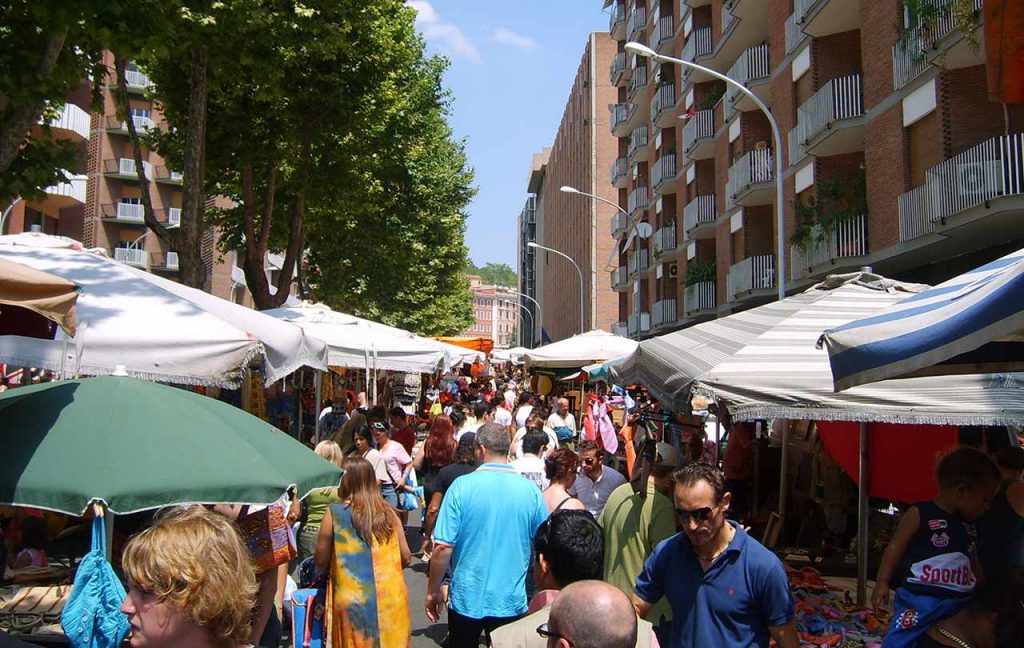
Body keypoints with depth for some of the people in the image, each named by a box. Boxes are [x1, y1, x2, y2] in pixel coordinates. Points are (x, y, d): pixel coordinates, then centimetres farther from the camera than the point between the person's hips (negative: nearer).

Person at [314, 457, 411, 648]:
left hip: (353, 601, -2)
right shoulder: (388, 512, 0)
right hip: (390, 598, 2)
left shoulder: (334, 513, -8)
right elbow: (406, 558, 4)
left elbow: (321, 563, -2)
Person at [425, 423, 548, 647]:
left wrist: (433, 591, 0)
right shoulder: (531, 490, -7)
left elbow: (443, 547, -14)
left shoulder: (461, 486, -14)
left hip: (467, 598, -1)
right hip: (512, 601, 1)